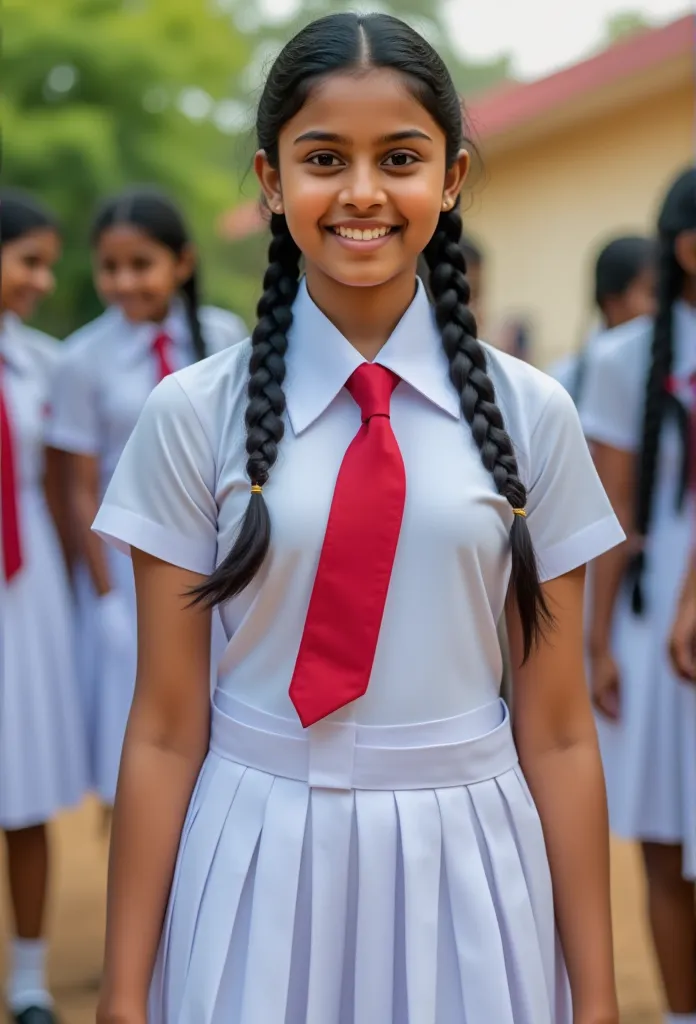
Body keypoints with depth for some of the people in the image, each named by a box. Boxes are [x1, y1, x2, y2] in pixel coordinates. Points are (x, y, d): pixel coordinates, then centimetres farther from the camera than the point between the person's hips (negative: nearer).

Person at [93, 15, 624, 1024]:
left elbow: (558, 730, -2)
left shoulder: (531, 414, -4)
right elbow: (164, 727, -4)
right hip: (258, 869, 0)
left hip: (467, 873, 1)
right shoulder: (194, 415, -6)